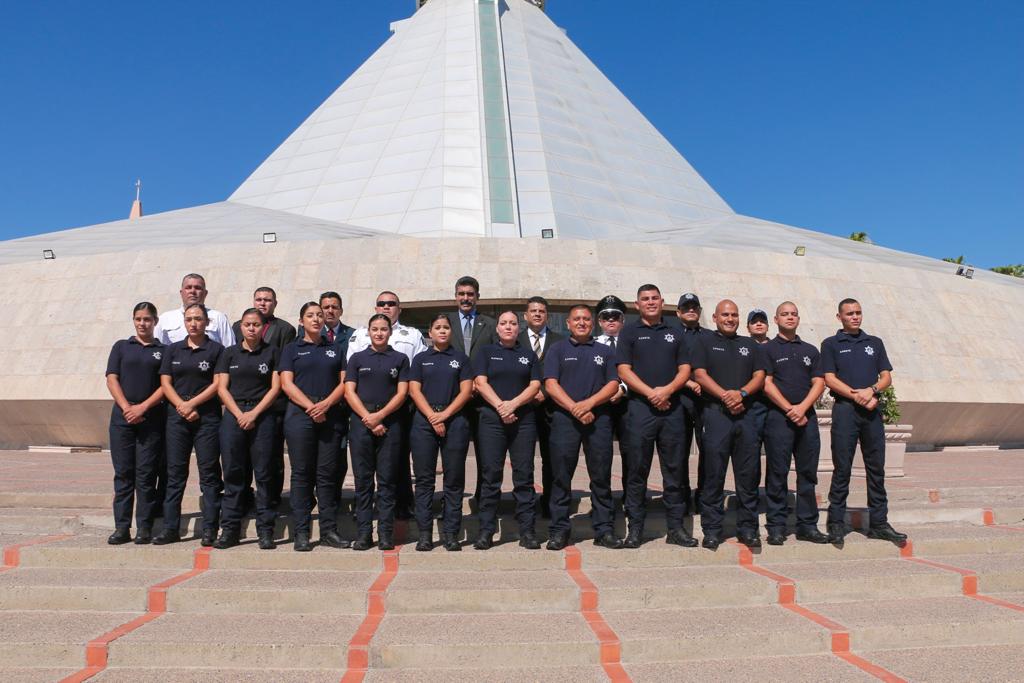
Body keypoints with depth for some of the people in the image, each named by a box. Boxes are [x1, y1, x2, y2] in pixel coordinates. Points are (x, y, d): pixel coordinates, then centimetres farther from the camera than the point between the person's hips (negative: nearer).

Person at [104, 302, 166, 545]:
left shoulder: (163, 351, 8)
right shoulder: (121, 347, 12)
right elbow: (112, 379, 4)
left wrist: (142, 408, -12)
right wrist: (126, 408, -10)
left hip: (152, 419, -1)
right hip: (122, 417, 1)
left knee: (146, 474, 0)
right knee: (123, 473, 2)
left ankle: (144, 527, 5)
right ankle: (122, 527, 7)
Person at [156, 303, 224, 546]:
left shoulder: (216, 349, 2)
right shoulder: (173, 349, 12)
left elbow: (218, 384, -5)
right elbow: (165, 382, 7)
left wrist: (192, 403, -11)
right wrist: (181, 406, -7)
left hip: (207, 417, -3)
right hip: (177, 415, 3)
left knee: (209, 472, -1)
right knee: (175, 472, 5)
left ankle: (210, 529, 4)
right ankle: (171, 528, 11)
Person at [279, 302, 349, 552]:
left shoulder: (336, 348, 16)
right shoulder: (292, 349, 10)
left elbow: (344, 382, 7)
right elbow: (287, 383, -1)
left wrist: (325, 404, -10)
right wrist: (310, 406, -13)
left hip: (331, 415, 2)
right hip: (300, 415, -2)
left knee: (329, 474, 2)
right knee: (302, 474, -1)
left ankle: (329, 530, 8)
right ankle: (301, 533, 4)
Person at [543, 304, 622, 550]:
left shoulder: (604, 352, 16)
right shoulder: (557, 349, 11)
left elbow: (613, 385, 6)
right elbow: (551, 384, 0)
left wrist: (589, 403, -10)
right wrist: (574, 408, -12)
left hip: (599, 418, 2)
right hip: (565, 419, -1)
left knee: (601, 476, 2)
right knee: (561, 477, 0)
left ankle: (604, 529, 9)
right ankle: (559, 530, 7)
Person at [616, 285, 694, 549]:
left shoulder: (674, 333, 15)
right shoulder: (629, 332, 7)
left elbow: (685, 369, 9)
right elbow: (624, 370, -2)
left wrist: (667, 390, -10)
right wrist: (651, 393, -14)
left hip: (672, 407, 3)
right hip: (640, 407, -3)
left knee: (675, 469, 4)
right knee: (638, 470, -1)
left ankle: (676, 527, 12)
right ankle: (635, 527, 6)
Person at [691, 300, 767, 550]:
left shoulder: (750, 345, 20)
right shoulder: (704, 342, 10)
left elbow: (760, 376, 10)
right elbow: (700, 374, -2)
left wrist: (741, 393, -10)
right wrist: (725, 396, -14)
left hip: (746, 413, 3)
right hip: (716, 413, -3)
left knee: (749, 473, 3)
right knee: (714, 474, -3)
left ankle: (748, 528, 12)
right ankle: (712, 529, 3)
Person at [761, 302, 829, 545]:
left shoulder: (810, 350, 17)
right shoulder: (767, 349, 5)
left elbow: (819, 383, 8)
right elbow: (766, 384, -5)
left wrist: (802, 407, -9)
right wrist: (789, 410, -12)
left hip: (807, 416, 4)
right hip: (778, 417, -4)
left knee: (808, 473, 6)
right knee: (777, 474, -2)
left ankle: (807, 525, 14)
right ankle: (776, 526, 3)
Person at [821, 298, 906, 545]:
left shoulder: (875, 343, 16)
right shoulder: (831, 344, 5)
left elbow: (887, 376, 10)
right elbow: (830, 379, -4)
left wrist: (871, 390, -11)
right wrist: (858, 396, -14)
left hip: (872, 412, 4)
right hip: (845, 410, -4)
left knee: (876, 469, 5)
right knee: (842, 469, -2)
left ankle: (879, 523, 12)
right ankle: (836, 522, 4)